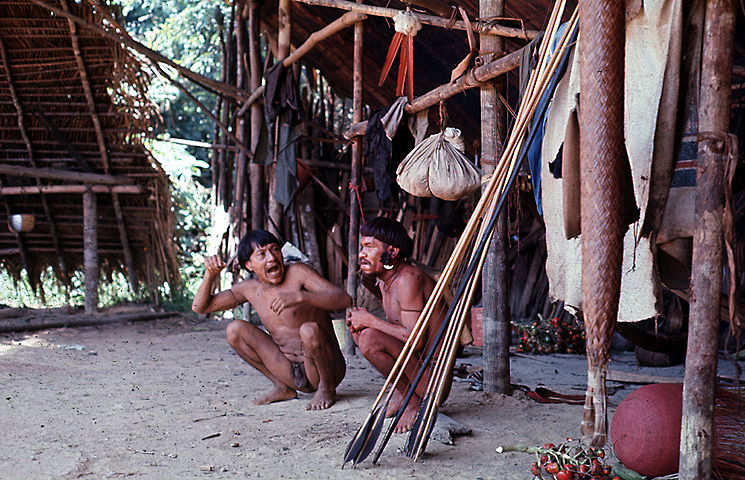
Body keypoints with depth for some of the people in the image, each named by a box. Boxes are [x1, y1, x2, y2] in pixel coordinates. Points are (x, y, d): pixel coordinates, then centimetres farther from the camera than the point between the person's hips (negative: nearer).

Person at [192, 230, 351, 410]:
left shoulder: (298, 272, -13)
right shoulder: (250, 289, 3)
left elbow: (344, 299, -26)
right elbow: (200, 307, 10)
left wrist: (299, 296, -39)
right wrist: (210, 274, -8)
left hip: (329, 368, -5)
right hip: (292, 374, 5)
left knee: (309, 330, -35)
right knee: (234, 330, -3)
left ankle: (327, 389, -7)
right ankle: (282, 388, 7)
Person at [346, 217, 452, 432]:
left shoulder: (408, 278, -20)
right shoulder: (384, 281, 9)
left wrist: (369, 321, -16)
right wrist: (359, 324, -2)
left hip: (433, 379, -10)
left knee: (370, 339, -26)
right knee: (360, 333, 15)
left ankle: (414, 403, -9)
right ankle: (400, 395, 12)